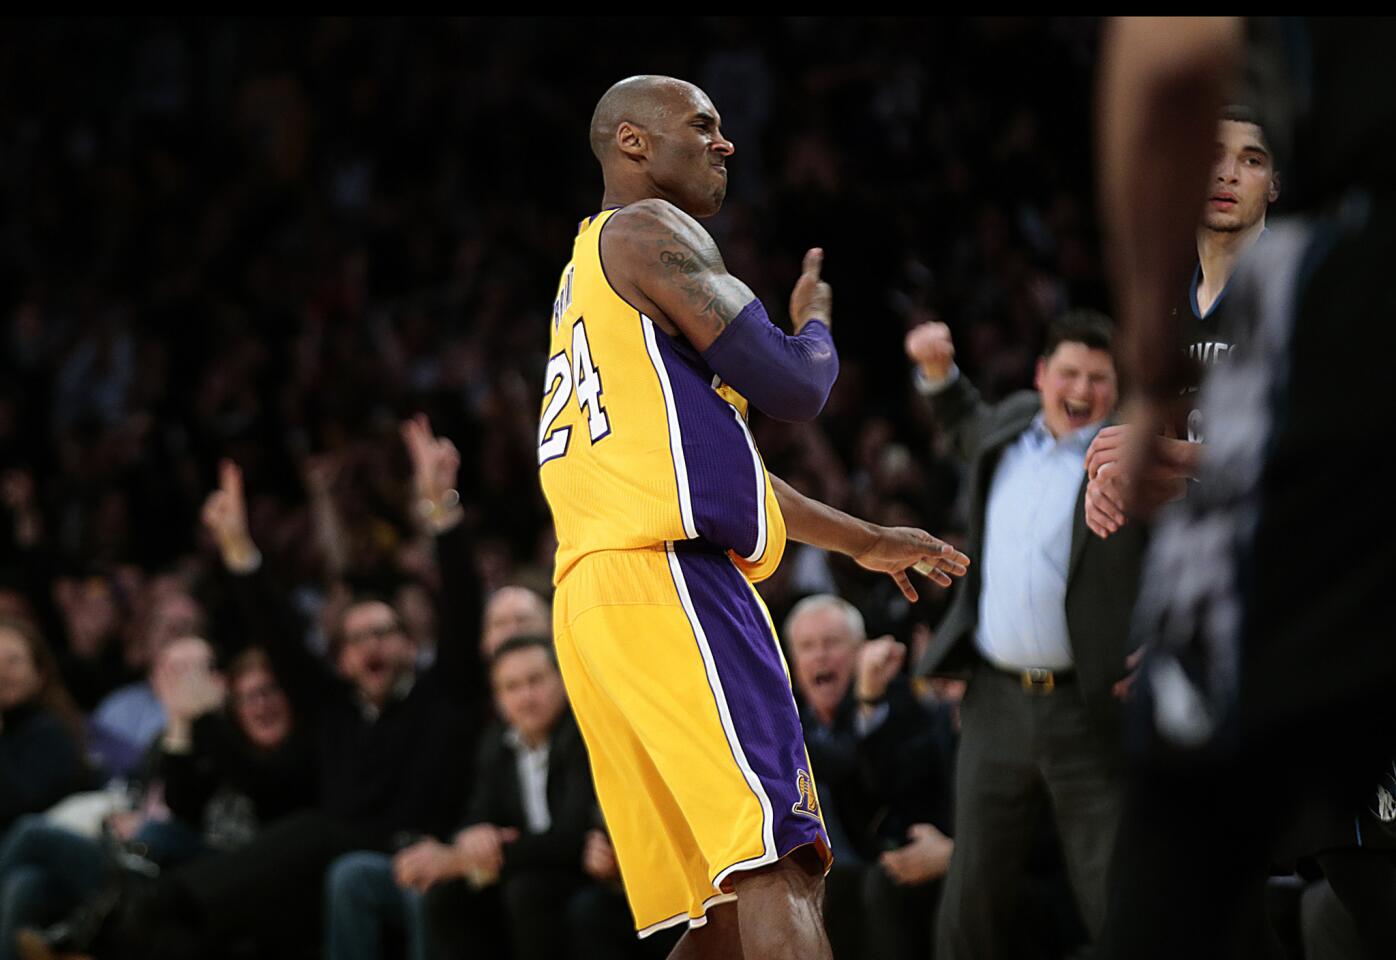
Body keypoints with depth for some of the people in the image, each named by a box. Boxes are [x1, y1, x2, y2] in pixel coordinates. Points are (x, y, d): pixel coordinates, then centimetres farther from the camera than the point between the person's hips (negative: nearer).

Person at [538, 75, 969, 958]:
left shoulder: (592, 274, 29)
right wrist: (816, 322, 14)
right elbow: (792, 389, -9)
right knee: (780, 865, -20)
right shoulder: (649, 231, -1)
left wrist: (863, 542, 38)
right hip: (666, 581, -10)